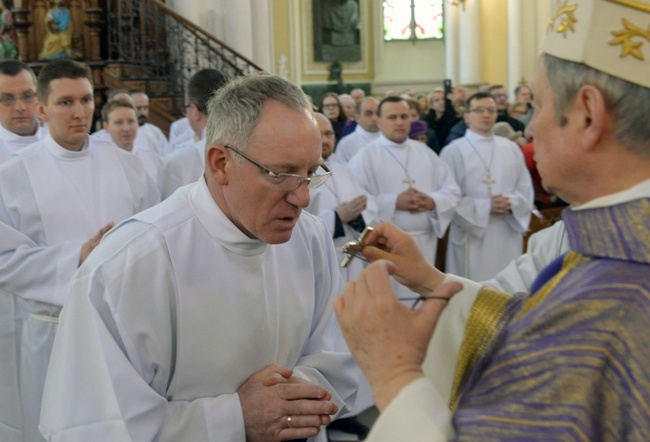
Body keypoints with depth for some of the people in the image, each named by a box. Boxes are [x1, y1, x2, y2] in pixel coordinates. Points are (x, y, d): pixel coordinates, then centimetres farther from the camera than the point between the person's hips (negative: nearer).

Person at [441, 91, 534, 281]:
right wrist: (484, 207, -15)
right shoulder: (453, 151, -2)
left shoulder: (511, 148, 11)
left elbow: (526, 189, 9)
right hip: (472, 238, -4)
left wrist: (511, 203, -11)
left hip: (508, 235, 4)